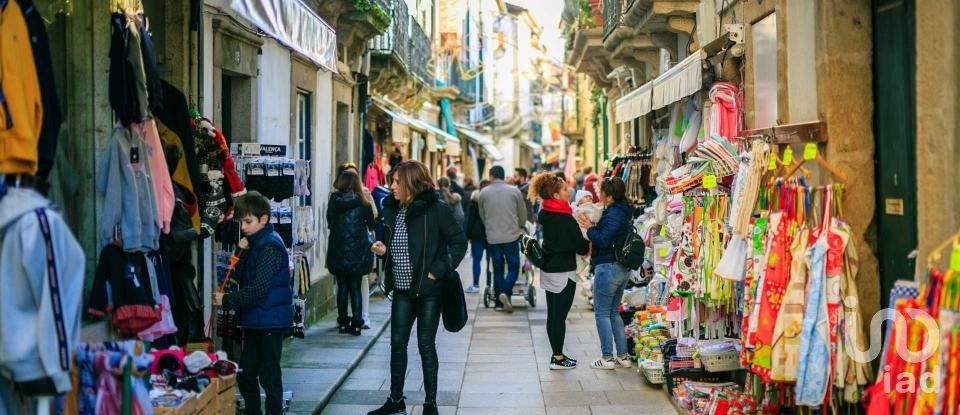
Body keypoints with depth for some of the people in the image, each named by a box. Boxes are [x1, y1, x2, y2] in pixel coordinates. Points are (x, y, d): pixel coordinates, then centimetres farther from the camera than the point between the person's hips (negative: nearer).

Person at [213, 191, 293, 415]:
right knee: (245, 374, 15)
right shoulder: (254, 243, 11)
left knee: (269, 376, 0)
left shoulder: (270, 247, -17)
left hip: (271, 320, -9)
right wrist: (242, 253, -2)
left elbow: (258, 288, -23)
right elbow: (243, 279, 11)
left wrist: (227, 301, -18)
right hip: (254, 320, 9)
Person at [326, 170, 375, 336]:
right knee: (356, 287, 6)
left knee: (342, 286, 11)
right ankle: (356, 323, 4)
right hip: (359, 252, -1)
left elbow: (329, 223, 6)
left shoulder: (334, 201, -5)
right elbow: (371, 226, 4)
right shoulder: (364, 204, -8)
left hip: (338, 252, 1)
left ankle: (343, 322, 15)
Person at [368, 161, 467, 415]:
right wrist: (383, 249, -3)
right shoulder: (391, 209, 5)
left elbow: (459, 243, -10)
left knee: (426, 345, 3)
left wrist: (438, 270, -16)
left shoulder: (436, 210, -12)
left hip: (428, 289, -5)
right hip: (402, 289, 6)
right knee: (397, 344, 10)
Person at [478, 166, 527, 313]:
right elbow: (523, 214, 7)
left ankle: (499, 302, 12)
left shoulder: (484, 193, 1)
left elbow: (482, 216, 11)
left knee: (497, 269, 11)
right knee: (513, 267, 7)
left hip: (492, 238, 2)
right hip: (512, 236, -2)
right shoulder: (514, 191, -1)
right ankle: (506, 292, -17)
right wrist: (519, 227, 26)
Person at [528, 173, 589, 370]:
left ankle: (557, 354, 23)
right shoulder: (565, 219, -20)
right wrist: (589, 244, 7)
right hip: (563, 272, -8)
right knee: (560, 316, 0)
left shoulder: (546, 214, 4)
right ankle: (558, 359, 7)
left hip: (548, 269, 8)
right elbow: (581, 246, -15)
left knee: (553, 315, 13)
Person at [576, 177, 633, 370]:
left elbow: (603, 241, -24)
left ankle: (607, 358, 3)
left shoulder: (613, 215, -18)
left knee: (602, 313, 0)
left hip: (608, 268, -10)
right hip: (622, 269, 10)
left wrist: (590, 227, -12)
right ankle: (623, 356, 18)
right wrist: (594, 226, 0)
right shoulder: (621, 212, 12)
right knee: (614, 312, 17)